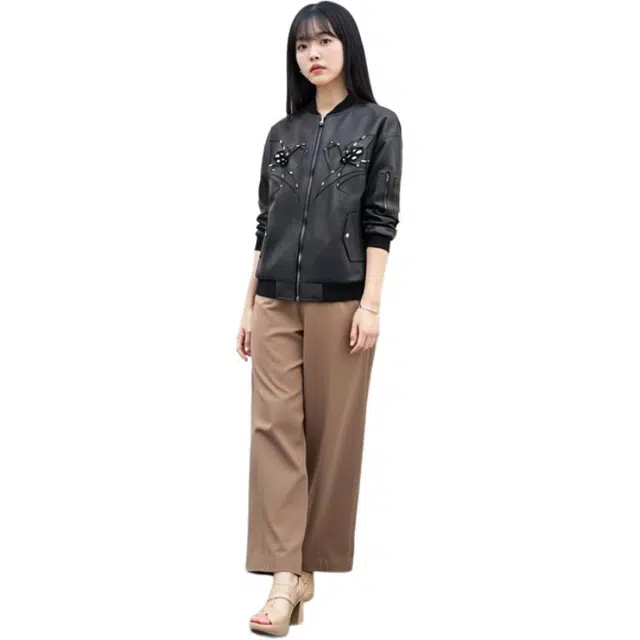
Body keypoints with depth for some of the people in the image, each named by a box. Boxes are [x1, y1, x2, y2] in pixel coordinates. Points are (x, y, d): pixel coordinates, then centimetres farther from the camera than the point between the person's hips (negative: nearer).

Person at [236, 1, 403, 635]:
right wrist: (249, 303, 10)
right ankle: (286, 576, -5)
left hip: (340, 300, -3)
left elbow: (380, 221, -3)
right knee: (275, 427, -5)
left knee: (333, 431, 3)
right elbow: (264, 225, 13)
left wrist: (370, 305, -11)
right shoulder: (282, 133, 14)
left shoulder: (378, 124, 3)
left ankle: (316, 560, 17)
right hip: (276, 302, 4)